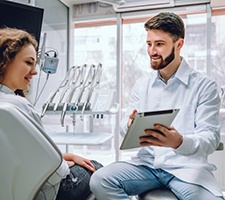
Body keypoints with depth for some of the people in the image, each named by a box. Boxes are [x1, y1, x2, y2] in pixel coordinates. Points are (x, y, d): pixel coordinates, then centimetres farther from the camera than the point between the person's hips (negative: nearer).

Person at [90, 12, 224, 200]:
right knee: (100, 180, -23)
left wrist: (180, 142, -30)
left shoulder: (204, 85, -1)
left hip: (186, 166, -3)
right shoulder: (142, 84, 13)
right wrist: (130, 125, -15)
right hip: (147, 163, 4)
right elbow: (124, 126, 12)